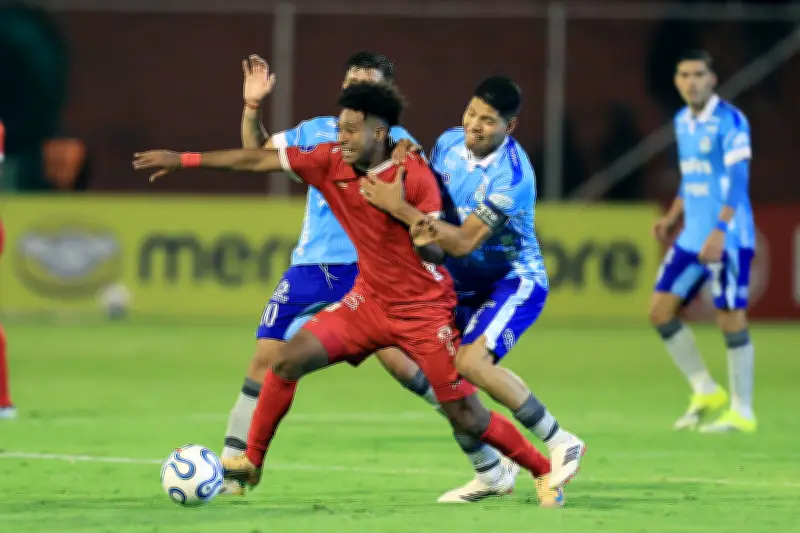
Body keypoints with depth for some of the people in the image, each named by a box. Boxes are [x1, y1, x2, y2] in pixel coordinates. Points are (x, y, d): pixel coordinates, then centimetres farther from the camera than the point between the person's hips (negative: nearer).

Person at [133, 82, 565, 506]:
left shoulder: (415, 175, -19)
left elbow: (435, 250, -19)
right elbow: (259, 160, -3)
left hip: (425, 310, -5)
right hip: (370, 301, 5)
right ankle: (250, 463, 4)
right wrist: (185, 160, -2)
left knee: (468, 421, -6)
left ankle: (543, 473, 15)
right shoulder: (331, 162, -6)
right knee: (288, 359, -10)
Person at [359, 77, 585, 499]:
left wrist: (399, 207, -31)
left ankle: (560, 444, -15)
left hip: (515, 281, -7)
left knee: (471, 360, -27)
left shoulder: (512, 176, -26)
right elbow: (430, 203, 4)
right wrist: (421, 226, -22)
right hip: (463, 284, 8)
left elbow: (464, 242, -28)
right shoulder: (448, 143, -4)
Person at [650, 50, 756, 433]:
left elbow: (737, 180, -19)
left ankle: (742, 412, 5)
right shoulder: (683, 122, 13)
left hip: (727, 238, -8)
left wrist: (720, 231, -27)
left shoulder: (730, 121, -12)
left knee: (731, 320, -4)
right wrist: (673, 217, 11)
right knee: (661, 311, 4)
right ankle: (706, 392, 15)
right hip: (693, 236, 8)